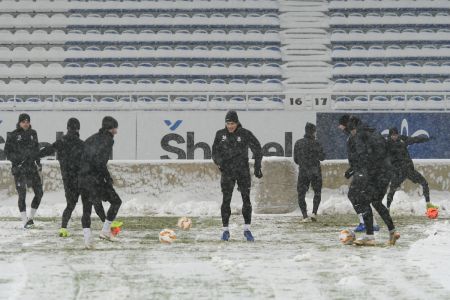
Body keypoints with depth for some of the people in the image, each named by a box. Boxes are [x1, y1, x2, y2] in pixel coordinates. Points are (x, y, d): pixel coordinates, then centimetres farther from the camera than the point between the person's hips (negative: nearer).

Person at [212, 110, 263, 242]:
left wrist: (257, 167, 1)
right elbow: (215, 151, 10)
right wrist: (219, 162, -9)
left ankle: (247, 229, 2)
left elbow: (257, 149, 4)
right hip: (227, 172, 1)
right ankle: (225, 230, 6)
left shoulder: (245, 134, -5)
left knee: (246, 199, -4)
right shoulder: (220, 134, 1)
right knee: (226, 200, -1)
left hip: (243, 171, -1)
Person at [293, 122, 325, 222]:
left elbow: (295, 159, 5)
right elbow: (322, 157, -8)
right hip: (315, 172, -1)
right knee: (317, 192, 17)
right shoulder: (315, 143, -10)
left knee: (301, 194, 8)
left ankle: (305, 216, -4)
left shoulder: (298, 143, 1)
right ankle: (314, 212, 2)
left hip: (303, 172, 1)